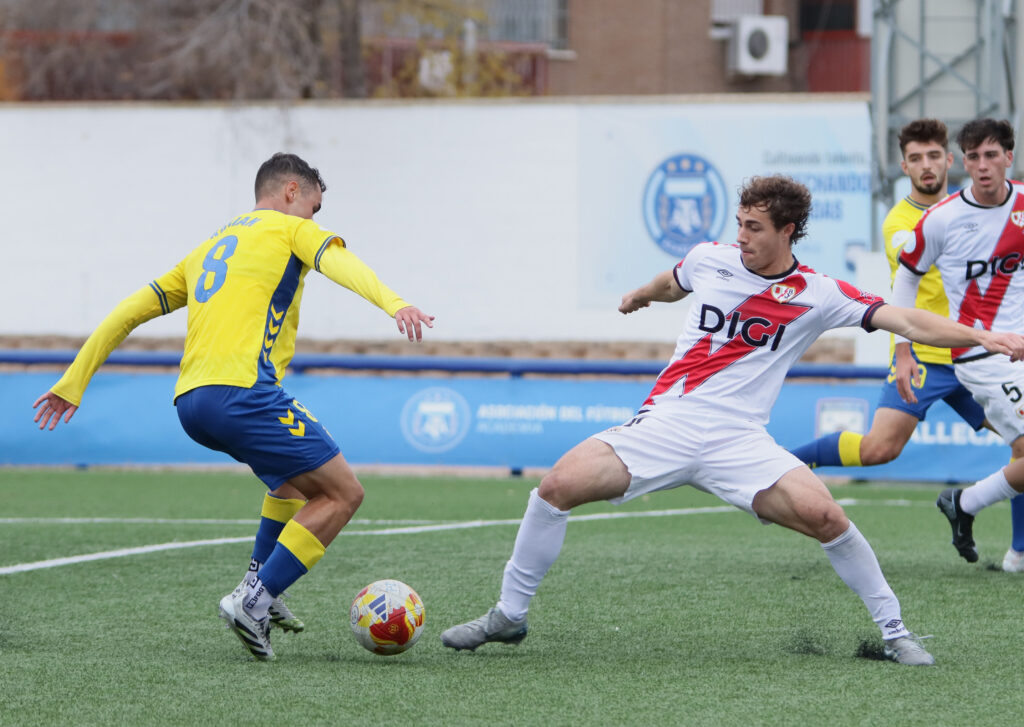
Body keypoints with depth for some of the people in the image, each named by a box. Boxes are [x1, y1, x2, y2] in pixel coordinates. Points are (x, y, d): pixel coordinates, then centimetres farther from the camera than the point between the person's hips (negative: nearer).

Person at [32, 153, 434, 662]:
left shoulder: (208, 250, 31)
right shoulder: (289, 229, 12)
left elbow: (130, 311, 28)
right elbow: (339, 262, -11)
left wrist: (73, 382, 30)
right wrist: (393, 304, -27)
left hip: (190, 402, 8)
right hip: (242, 390, -8)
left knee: (304, 470, 30)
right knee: (343, 493, -4)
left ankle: (257, 585, 19)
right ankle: (252, 601, -14)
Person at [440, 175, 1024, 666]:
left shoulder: (818, 295, -3)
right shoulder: (710, 260, 6)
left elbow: (905, 320, -9)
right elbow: (673, 283, 31)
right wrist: (640, 295, 52)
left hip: (739, 440, -2)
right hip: (664, 423, 2)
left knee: (821, 514, -24)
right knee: (559, 485, -16)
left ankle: (895, 631, -3)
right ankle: (509, 615, 2)